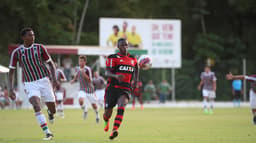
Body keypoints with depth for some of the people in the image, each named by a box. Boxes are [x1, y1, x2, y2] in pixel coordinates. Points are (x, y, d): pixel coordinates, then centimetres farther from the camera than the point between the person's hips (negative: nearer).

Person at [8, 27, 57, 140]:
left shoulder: (39, 48, -1)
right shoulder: (16, 52, -3)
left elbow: (51, 63, 6)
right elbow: (11, 71, 3)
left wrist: (54, 78, -9)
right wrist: (11, 89, -5)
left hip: (44, 80, 1)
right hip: (30, 84, -1)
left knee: (52, 109, 3)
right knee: (36, 106, -25)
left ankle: (50, 113, 44)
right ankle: (48, 133, -24)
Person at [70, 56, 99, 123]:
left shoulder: (87, 69, -16)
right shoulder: (79, 69, 2)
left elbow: (90, 80, -21)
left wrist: (84, 74, -32)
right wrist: (73, 80, 9)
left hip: (90, 89, -3)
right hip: (82, 90, 3)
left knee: (94, 104, 6)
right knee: (81, 100, -25)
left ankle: (97, 115, 36)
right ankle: (85, 110, 5)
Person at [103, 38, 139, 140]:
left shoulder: (133, 59, 13)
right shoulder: (113, 58, 0)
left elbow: (136, 68, 33)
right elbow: (107, 73, -12)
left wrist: (136, 79, 15)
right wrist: (116, 76, -33)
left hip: (125, 89, 2)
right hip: (112, 88, -2)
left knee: (121, 108, -26)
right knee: (108, 113, 3)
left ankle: (114, 131, -36)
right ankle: (106, 121, 42)